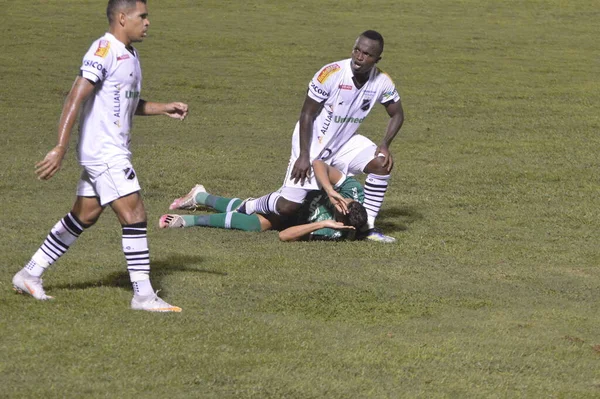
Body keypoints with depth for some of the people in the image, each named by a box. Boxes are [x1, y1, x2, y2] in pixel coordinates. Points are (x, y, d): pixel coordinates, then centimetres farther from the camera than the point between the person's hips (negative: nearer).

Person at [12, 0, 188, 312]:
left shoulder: (129, 55, 15)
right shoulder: (103, 52, -16)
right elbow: (75, 99, -22)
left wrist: (164, 109, 15)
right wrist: (60, 148, -27)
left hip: (112, 151, 10)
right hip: (104, 152, -10)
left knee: (84, 216, 14)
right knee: (134, 214, -10)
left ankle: (30, 275, 23)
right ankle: (143, 295, -5)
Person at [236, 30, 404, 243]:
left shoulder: (382, 82, -12)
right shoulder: (331, 74, -25)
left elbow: (397, 114, 5)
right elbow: (307, 115, -18)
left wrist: (385, 145, -11)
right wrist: (304, 156, -20)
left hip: (344, 143, 5)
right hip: (313, 145, -5)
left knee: (382, 163, -19)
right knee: (288, 206, -10)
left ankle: (368, 227, -7)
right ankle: (249, 208, 23)